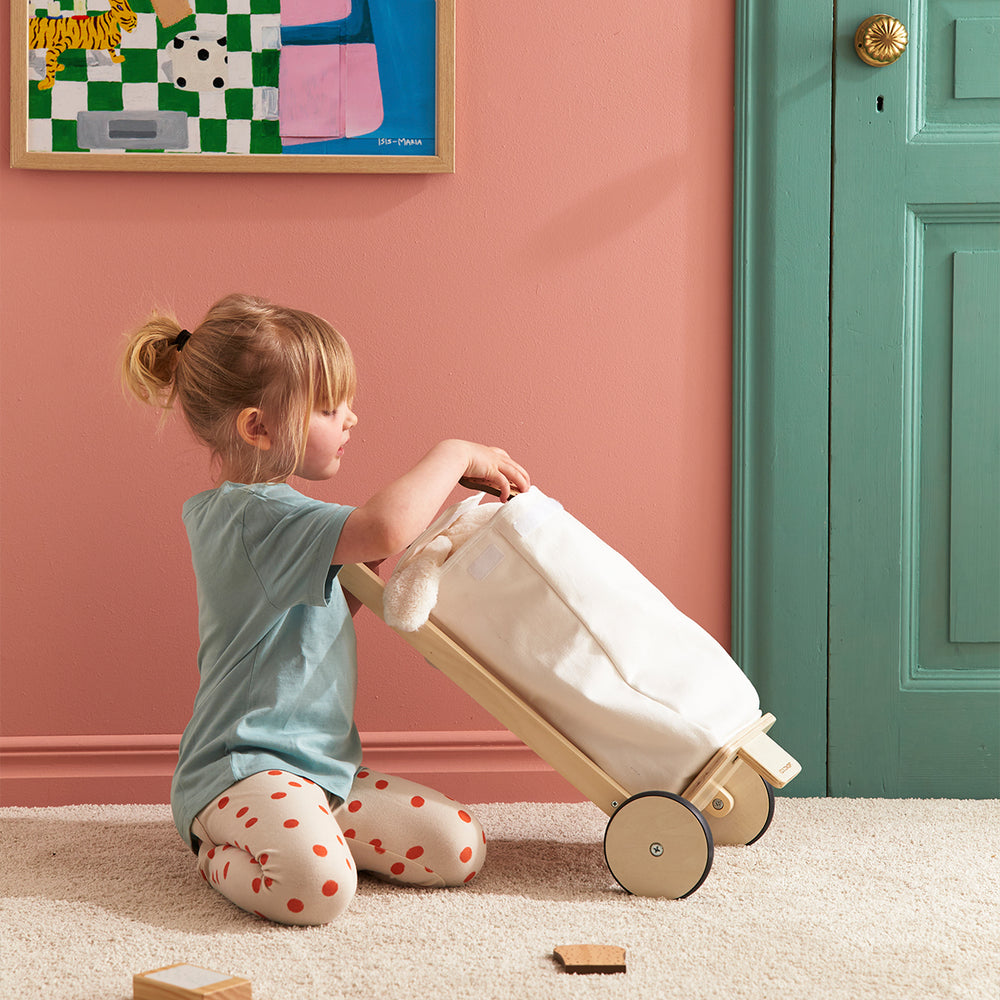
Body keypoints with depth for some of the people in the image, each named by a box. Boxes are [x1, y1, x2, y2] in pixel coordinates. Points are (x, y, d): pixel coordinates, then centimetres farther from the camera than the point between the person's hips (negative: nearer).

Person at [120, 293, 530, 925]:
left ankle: (285, 838, 11)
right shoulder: (262, 516, -18)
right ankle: (219, 859, -4)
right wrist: (454, 455, -19)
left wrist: (363, 571, 10)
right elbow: (387, 527, -37)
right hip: (242, 769, -10)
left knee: (462, 849, -4)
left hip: (321, 765, 10)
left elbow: (322, 621, 28)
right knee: (318, 884, -37)